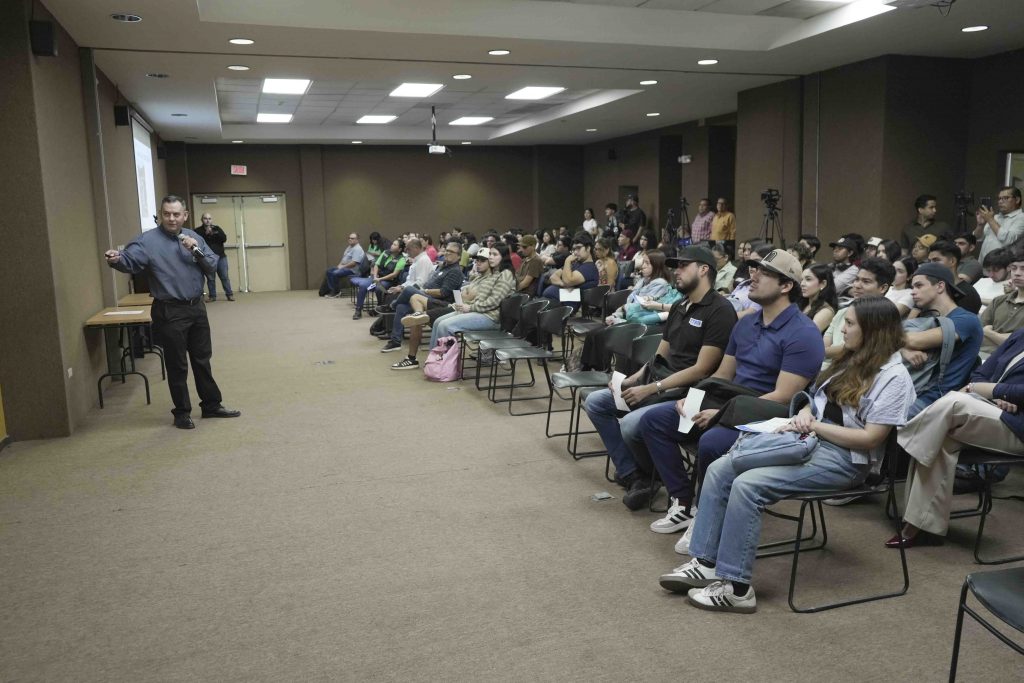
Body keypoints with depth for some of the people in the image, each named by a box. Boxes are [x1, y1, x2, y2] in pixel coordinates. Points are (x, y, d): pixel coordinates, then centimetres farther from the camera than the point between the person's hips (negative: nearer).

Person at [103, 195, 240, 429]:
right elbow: (130, 260, -26)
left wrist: (197, 250, -14)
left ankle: (211, 405, 28)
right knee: (177, 366, 3)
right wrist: (116, 259, -48)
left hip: (197, 308, 5)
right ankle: (182, 412, 17)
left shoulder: (194, 237, 7)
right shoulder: (148, 240, -10)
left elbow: (212, 267, 3)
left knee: (202, 360, 16)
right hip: (170, 312, -5)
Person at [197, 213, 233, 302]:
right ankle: (212, 296, 6)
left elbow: (224, 238, -2)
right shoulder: (198, 231, 3)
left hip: (221, 256, 2)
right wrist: (206, 233, -17)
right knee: (210, 278, -1)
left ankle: (229, 294, 8)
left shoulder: (217, 228, 11)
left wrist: (215, 233, -16)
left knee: (225, 277, 2)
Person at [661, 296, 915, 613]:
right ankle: (705, 563, -8)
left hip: (844, 458, -9)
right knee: (719, 470, -8)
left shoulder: (894, 377, -8)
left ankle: (737, 587, -20)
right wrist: (803, 415, -2)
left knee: (747, 485, -27)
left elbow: (870, 438, -15)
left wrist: (814, 425, -12)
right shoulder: (851, 361, 18)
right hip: (810, 442, 9)